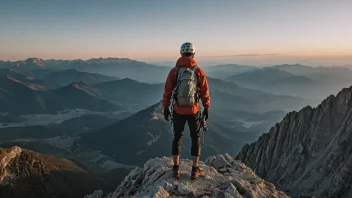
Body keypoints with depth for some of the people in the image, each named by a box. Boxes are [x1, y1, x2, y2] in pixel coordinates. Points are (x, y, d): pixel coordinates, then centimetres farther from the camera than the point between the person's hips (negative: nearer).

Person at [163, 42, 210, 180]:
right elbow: (205, 92, -5)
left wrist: (166, 108, 8)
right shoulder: (199, 71, -9)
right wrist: (206, 108, 8)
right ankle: (195, 170, 19)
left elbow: (167, 91, -3)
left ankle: (176, 169, 21)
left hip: (178, 111, 1)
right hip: (194, 111, -1)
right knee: (196, 138, 14)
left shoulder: (174, 71, -7)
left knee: (177, 137, 16)